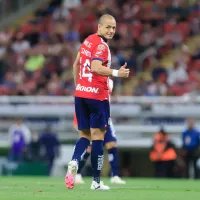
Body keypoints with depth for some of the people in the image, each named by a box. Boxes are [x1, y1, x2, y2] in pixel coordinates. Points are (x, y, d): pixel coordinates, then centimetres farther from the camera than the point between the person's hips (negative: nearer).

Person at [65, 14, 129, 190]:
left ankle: (74, 162, -17)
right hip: (97, 95, -7)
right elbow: (95, 68, -27)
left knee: (85, 134, 12)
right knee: (98, 135, -1)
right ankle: (96, 181, 0)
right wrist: (116, 73, -35)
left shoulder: (87, 41, 13)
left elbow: (76, 65, 22)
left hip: (80, 94, 7)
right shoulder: (102, 45, -12)